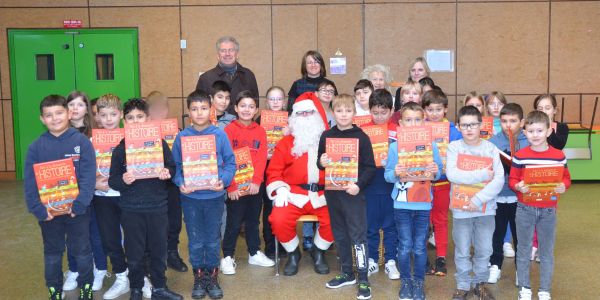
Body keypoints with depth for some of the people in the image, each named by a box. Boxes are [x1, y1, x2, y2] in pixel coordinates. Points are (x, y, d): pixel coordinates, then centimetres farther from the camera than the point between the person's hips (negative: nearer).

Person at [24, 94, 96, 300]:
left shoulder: (82, 141, -8)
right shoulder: (36, 146, -2)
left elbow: (88, 176, -12)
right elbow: (30, 182, -3)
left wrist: (79, 204, -20)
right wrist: (39, 209, -12)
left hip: (77, 210, -2)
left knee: (82, 251, 11)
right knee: (52, 253, 16)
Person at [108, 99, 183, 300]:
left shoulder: (159, 142, 0)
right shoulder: (120, 149, -1)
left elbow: (172, 167, 7)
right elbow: (112, 180, 0)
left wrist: (167, 173, -14)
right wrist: (122, 180, -21)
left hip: (158, 206, 1)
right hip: (131, 209, -1)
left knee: (159, 249, 11)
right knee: (134, 253, 8)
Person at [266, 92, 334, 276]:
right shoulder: (286, 143, 12)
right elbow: (274, 171, 9)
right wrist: (280, 190, -8)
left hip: (323, 194, 0)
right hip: (293, 194, 0)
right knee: (279, 220, -26)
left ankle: (318, 252, 7)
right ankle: (293, 253, 7)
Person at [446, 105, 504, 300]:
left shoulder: (490, 148, -2)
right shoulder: (454, 147, -5)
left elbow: (499, 180, -10)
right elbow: (452, 175, -19)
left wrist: (478, 199, -18)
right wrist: (483, 175, -17)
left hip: (485, 208, 1)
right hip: (461, 208, -1)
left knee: (484, 251, 12)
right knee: (462, 252, 9)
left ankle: (480, 283, 31)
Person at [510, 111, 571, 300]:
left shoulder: (558, 156, -4)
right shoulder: (520, 156, -7)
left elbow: (566, 178, 4)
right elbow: (512, 179, -2)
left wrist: (563, 186, -17)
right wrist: (518, 186, -23)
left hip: (548, 210, 1)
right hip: (525, 209, -1)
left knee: (547, 251, 11)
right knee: (524, 249, 10)